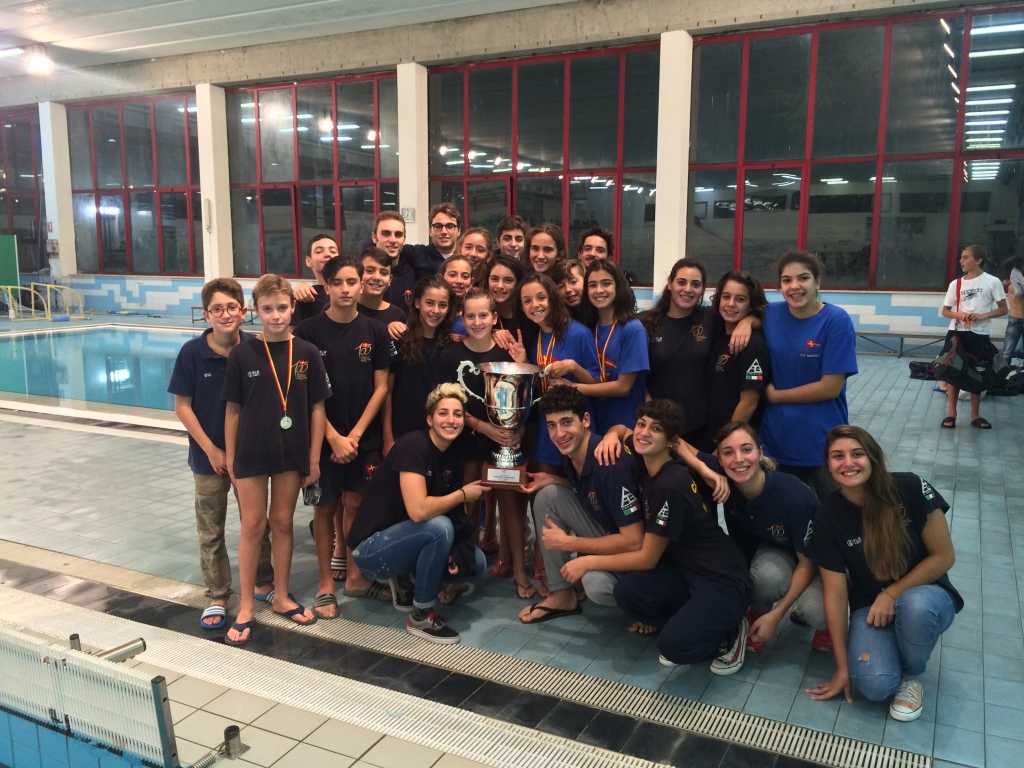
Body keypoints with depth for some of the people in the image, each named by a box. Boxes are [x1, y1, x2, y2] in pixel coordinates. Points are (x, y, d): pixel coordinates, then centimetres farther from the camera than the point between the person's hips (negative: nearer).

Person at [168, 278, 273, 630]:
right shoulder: (192, 352, -13)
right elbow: (182, 406, -8)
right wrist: (211, 450, -10)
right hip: (209, 457, -1)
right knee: (210, 530, 11)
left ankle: (265, 582, 34)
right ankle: (217, 596, 25)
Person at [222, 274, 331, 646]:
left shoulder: (307, 354, -5)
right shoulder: (242, 354, -7)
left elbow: (317, 408, -1)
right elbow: (232, 410, -2)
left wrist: (314, 458, -1)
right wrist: (229, 457, -1)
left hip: (292, 453, 1)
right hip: (251, 453, -1)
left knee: (282, 522, 13)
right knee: (252, 526, 6)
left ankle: (281, 596, 29)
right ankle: (246, 607, 18)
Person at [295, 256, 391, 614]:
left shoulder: (376, 332, 0)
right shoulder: (308, 332, -6)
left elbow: (380, 388, 0)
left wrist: (355, 434, -8)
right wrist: (334, 437, -11)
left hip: (364, 437, 2)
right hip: (322, 436, -1)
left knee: (355, 504, 8)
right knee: (325, 507, 7)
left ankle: (354, 575, 24)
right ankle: (326, 585, 17)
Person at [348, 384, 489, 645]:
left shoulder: (454, 458, 1)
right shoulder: (413, 445, -22)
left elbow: (451, 512, 6)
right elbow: (418, 510, -33)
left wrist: (456, 551, -13)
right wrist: (463, 494, -18)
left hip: (404, 542, 8)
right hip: (371, 548, -8)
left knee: (476, 563, -4)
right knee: (439, 527, -31)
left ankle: (406, 581, 14)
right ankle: (421, 617, -12)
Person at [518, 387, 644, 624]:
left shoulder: (611, 465, -29)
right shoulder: (570, 454, -5)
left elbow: (634, 541, -29)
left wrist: (567, 543, -22)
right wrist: (552, 480, -4)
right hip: (608, 537, 8)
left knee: (595, 584, -35)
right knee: (548, 495, -6)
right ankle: (562, 594, 3)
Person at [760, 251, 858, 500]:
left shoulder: (836, 320, -14)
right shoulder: (771, 314, -2)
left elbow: (830, 387, -17)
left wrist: (774, 395, -9)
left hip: (824, 444, -4)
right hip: (778, 439, 4)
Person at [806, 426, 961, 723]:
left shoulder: (910, 488, -18)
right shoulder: (827, 518, -13)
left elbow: (943, 557, -10)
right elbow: (836, 594, -11)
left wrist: (892, 594, -17)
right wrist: (842, 668, -9)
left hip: (924, 594, 0)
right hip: (869, 606, 0)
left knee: (915, 606, -38)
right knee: (874, 684, -27)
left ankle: (911, 675, -5)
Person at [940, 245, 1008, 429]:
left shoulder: (992, 282, -3)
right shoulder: (956, 284, 4)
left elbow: (1003, 309, -1)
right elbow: (945, 311, 9)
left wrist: (983, 315, -18)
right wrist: (959, 314, -12)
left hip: (980, 335, -2)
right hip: (957, 333, 2)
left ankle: (975, 415, 19)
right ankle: (951, 413, 13)